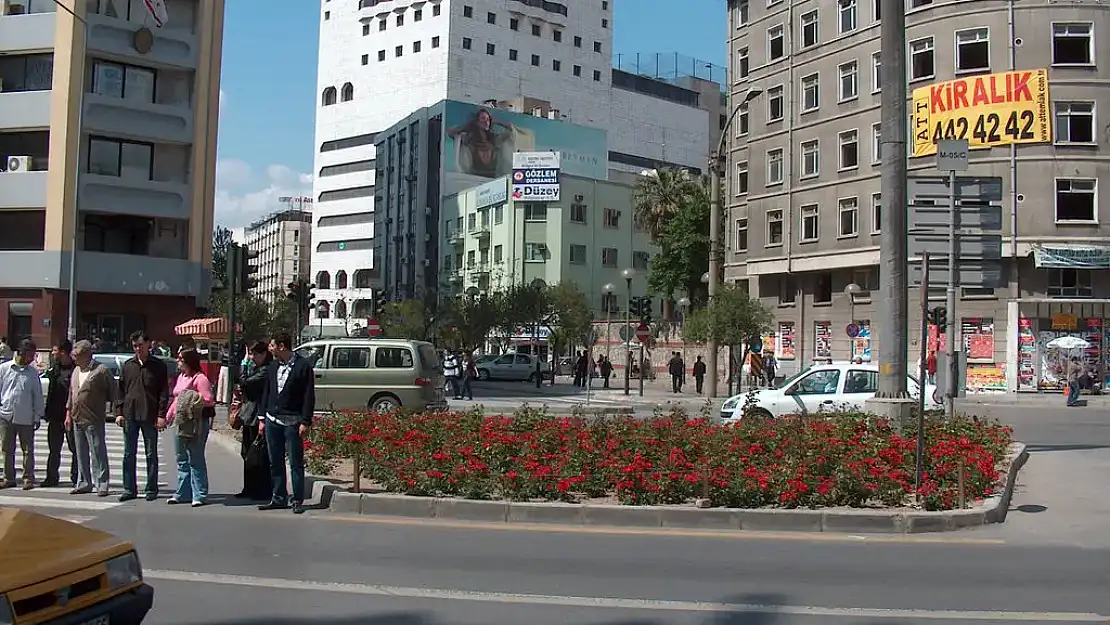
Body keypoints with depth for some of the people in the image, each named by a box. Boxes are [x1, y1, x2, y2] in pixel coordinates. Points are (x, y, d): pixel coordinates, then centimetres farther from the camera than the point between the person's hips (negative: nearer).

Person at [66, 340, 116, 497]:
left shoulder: (101, 371, -9)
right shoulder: (76, 371, 14)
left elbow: (114, 392, -4)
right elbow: (71, 393, 20)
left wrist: (112, 411, -3)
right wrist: (68, 413, 18)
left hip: (94, 420, -7)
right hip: (77, 419, 7)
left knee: (98, 453, -5)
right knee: (81, 454, 12)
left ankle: (102, 484, -1)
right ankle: (84, 483, 21)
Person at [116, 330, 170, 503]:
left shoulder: (158, 366, 0)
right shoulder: (128, 365, 10)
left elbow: (164, 392, -2)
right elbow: (121, 390, 12)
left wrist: (161, 415, -8)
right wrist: (119, 412, 4)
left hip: (150, 417, -3)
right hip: (129, 416, 3)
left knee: (151, 454, 4)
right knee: (129, 454, 6)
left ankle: (151, 489, 12)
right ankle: (129, 489, 14)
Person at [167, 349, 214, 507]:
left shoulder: (200, 378, -12)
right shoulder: (181, 376, 15)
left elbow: (208, 400, -17)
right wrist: (168, 416, 21)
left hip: (196, 423, -9)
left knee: (196, 459, -4)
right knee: (182, 460, 13)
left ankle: (200, 495, 1)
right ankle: (182, 493, 21)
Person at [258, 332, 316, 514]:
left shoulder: (303, 366, -5)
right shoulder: (273, 367, 14)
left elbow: (309, 396, -8)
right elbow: (266, 394, 18)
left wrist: (305, 422, -13)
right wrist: (262, 419, 12)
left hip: (292, 421, -6)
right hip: (272, 420, 6)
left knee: (295, 462, -3)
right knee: (275, 463, 10)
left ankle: (297, 500, 2)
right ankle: (278, 498, 18)